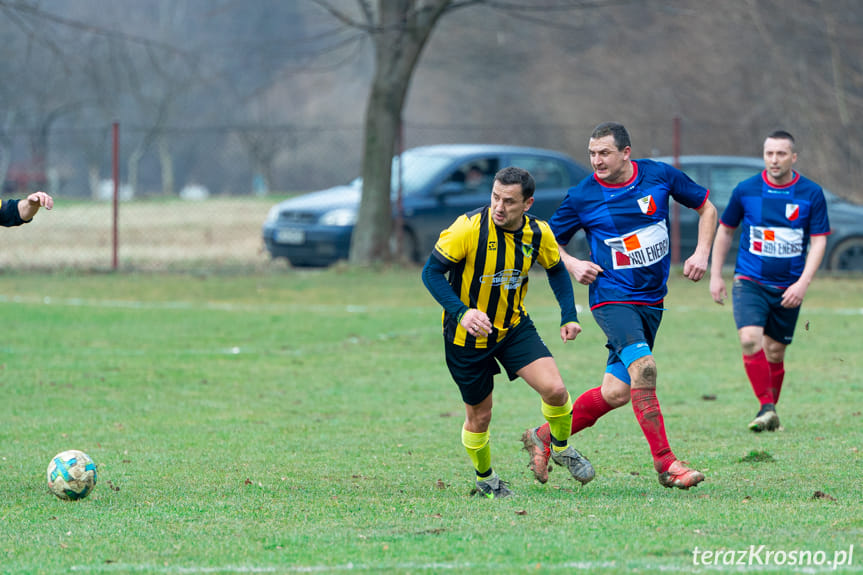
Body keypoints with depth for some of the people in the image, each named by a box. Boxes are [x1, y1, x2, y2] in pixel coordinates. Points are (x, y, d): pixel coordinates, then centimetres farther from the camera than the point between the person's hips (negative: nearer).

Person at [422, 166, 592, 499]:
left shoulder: (538, 234, -9)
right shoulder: (468, 228, -23)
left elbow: (556, 269, 11)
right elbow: (431, 272, -20)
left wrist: (569, 316, 1)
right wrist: (461, 312, -34)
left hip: (514, 327, 3)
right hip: (468, 334, -3)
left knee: (554, 389, -15)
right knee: (479, 418, 5)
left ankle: (561, 449, 15)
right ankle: (484, 478, 33)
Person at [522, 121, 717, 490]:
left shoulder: (659, 175, -2)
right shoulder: (582, 196, -6)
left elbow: (706, 207, 12)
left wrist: (701, 253, 0)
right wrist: (572, 265, -12)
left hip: (652, 300, 4)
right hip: (612, 299, -4)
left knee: (616, 392, 2)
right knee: (643, 367, -26)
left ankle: (544, 438, 20)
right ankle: (665, 463, -20)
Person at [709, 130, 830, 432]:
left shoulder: (812, 194, -3)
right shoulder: (746, 190, -2)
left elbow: (818, 241, -2)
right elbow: (725, 231, 12)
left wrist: (802, 284, -14)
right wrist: (715, 276, 9)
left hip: (788, 288, 1)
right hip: (750, 282, -1)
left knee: (774, 353, 5)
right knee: (750, 339, -21)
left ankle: (770, 410, 24)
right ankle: (766, 409, -15)